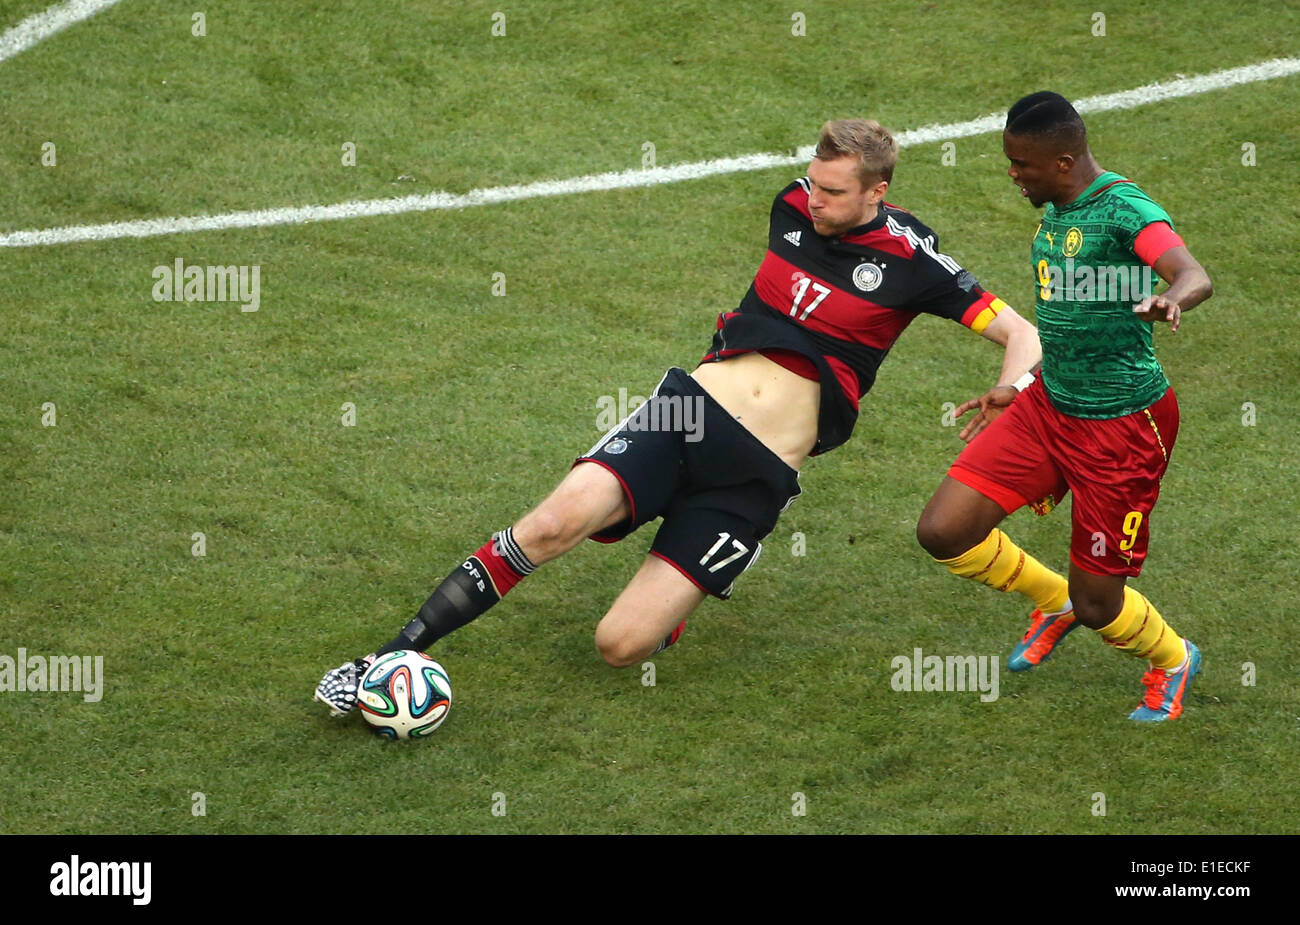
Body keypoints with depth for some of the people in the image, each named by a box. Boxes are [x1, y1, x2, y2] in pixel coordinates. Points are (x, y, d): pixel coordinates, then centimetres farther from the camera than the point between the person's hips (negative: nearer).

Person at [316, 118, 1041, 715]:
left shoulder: (910, 259, -5)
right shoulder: (793, 207, 8)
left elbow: (1021, 334, -2)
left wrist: (1007, 403, -20)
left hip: (757, 474, -3)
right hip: (696, 401, 3)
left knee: (621, 645, -14)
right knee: (558, 520, -27)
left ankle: (680, 592, 24)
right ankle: (395, 657, -12)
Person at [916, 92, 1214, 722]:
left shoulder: (1126, 210, -20)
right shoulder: (1055, 211, 7)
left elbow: (1196, 278, -38)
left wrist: (1170, 301, -61)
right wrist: (1021, 390, 26)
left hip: (1123, 425, -8)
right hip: (1048, 406, 8)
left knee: (1097, 605, 2)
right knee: (943, 532, -4)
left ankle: (1173, 661, 37)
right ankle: (1055, 603, 24)